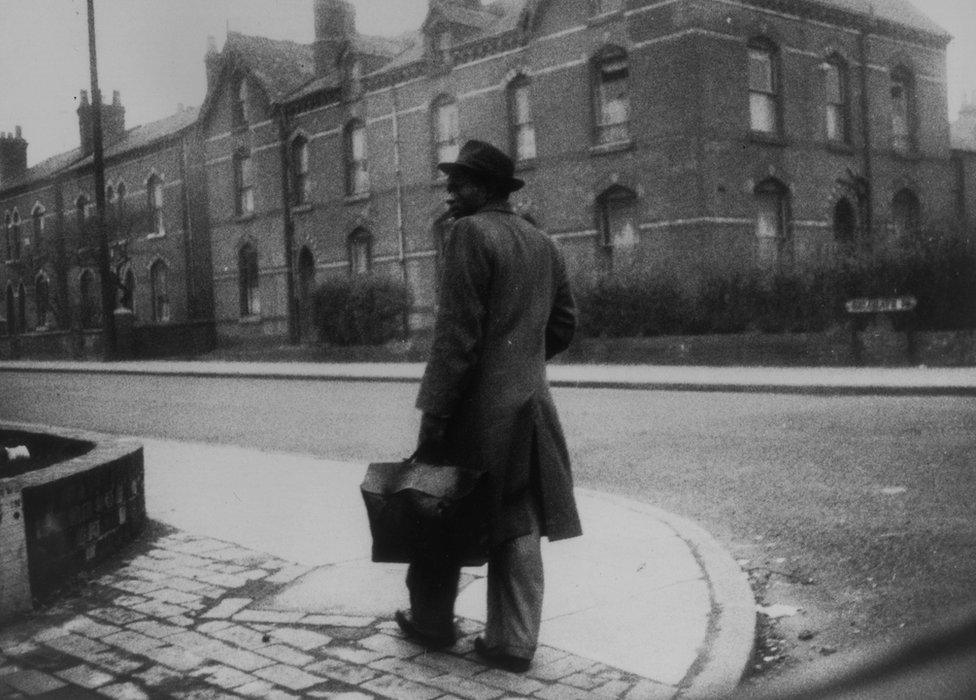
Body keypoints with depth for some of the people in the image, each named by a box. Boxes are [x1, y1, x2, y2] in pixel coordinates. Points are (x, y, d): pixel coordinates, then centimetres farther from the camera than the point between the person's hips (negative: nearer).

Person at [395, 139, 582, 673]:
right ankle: (513, 642, 13)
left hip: (476, 404, -6)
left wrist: (433, 412, -16)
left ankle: (432, 622, 27)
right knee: (517, 526, 9)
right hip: (529, 400, 7)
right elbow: (564, 323, 16)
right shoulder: (542, 244, 11)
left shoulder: (469, 233, -12)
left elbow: (456, 332, -17)